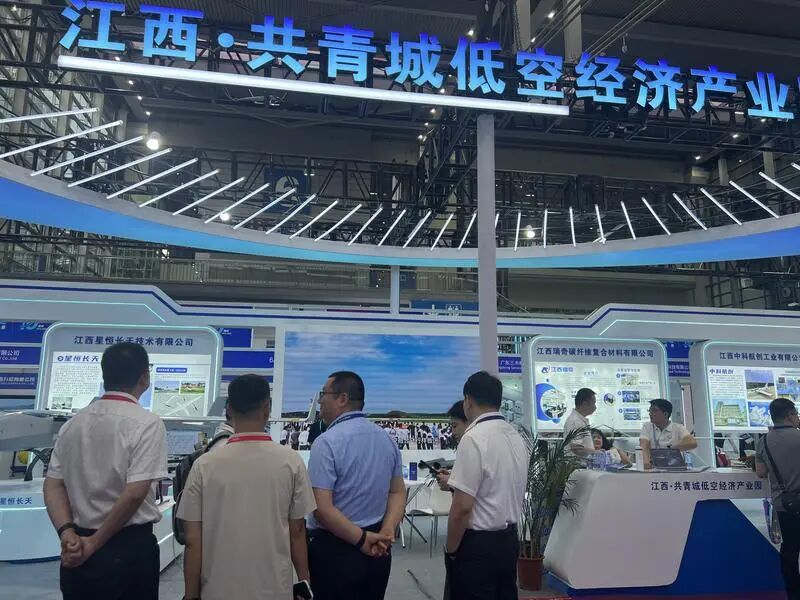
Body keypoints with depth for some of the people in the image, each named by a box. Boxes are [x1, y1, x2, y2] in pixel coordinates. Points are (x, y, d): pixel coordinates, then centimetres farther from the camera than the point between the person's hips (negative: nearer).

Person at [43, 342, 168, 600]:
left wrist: (67, 532, -8)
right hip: (130, 548, -5)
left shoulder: (73, 423, 3)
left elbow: (53, 485, 1)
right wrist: (96, 543, -10)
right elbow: (135, 493, -20)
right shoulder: (147, 423, -16)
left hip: (78, 549, 6)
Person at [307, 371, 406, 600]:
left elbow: (321, 509, -22)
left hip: (337, 550, -6)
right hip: (378, 552, 6)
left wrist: (362, 540, -13)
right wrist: (386, 532, -6)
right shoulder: (386, 438, 4)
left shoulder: (328, 441, -18)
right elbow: (398, 492, 7)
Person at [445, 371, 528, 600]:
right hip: (509, 540, 8)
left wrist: (451, 549, -7)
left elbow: (462, 506, -21)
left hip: (478, 545, -8)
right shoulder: (516, 436, 6)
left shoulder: (474, 437, -20)